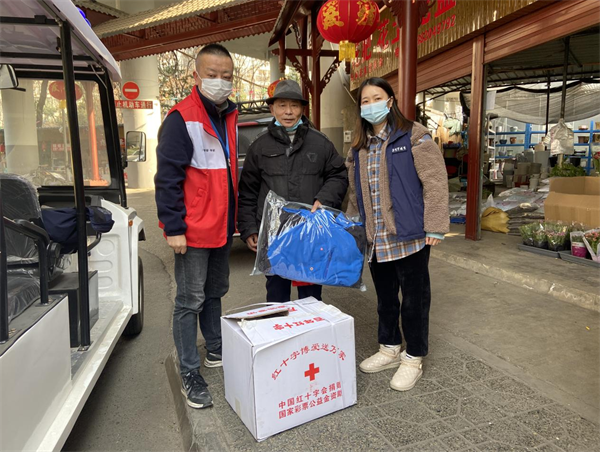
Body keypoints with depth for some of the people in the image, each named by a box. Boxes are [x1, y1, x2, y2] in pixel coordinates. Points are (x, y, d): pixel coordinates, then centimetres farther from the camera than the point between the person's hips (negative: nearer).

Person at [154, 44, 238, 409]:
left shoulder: (230, 117, 11)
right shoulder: (181, 119, -12)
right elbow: (168, 178, -16)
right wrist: (174, 228, -19)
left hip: (222, 227, 8)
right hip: (194, 229, -7)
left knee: (215, 293, 19)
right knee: (191, 301, 2)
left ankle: (216, 352, 36)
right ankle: (190, 374, 15)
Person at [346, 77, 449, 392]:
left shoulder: (413, 137, -6)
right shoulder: (359, 147, 13)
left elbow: (435, 183, -11)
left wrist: (434, 227, -15)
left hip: (409, 236, -6)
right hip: (377, 239, 6)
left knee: (414, 298, 6)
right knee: (385, 298, 18)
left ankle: (413, 359, 23)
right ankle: (389, 349, 36)